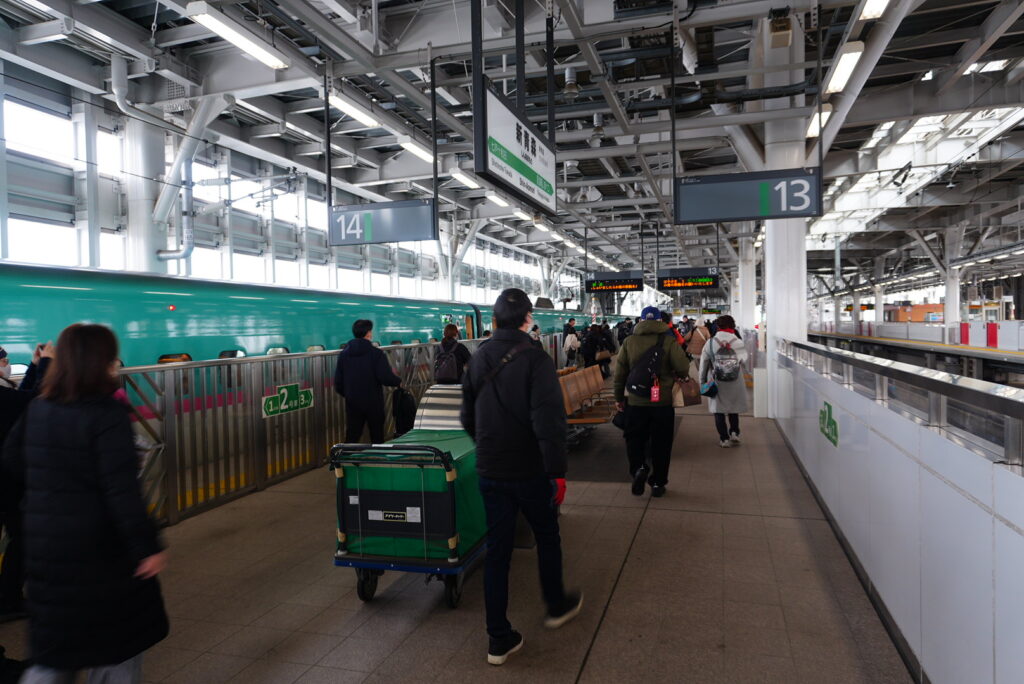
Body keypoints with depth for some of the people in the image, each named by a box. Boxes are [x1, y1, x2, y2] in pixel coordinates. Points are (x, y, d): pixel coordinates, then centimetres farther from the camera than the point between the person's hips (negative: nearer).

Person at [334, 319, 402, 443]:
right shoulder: (376, 353, -13)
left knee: (351, 437, 9)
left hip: (352, 404, 4)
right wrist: (398, 381, -1)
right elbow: (386, 378, -20)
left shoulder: (343, 354, 2)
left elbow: (338, 382, 4)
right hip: (373, 403, -4)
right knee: (377, 437, 10)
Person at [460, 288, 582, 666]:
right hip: (530, 470, -4)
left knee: (497, 549, 11)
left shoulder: (478, 359, 2)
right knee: (547, 536, 20)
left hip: (490, 471, 4)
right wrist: (557, 472, -17)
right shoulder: (535, 359, -16)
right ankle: (557, 606, 40)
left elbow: (468, 416, 11)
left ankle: (499, 640, 18)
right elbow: (549, 421, -22)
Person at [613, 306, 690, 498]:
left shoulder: (629, 341, -1)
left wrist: (618, 398, 12)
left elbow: (620, 373, 2)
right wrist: (676, 376, 10)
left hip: (636, 401, 1)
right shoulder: (669, 341, -7)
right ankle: (658, 483, 17)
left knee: (634, 438, 15)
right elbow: (684, 368, -14)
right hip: (663, 402, -1)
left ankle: (638, 468, -8)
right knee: (661, 443, 11)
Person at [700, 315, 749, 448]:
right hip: (735, 383, 1)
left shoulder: (710, 343, -6)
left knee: (719, 411, 9)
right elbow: (744, 359, -10)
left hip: (717, 383, -1)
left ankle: (724, 438, 10)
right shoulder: (739, 343, -7)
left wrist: (702, 381, 6)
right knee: (734, 409, 21)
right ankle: (734, 432, 12)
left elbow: (703, 364, -3)